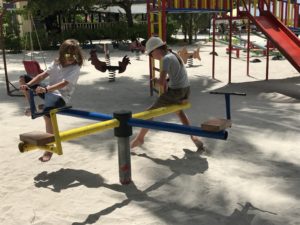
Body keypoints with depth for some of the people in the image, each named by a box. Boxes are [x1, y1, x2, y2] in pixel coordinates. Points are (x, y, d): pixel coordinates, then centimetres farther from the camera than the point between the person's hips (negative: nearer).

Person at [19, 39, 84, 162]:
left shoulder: (75, 68, -12)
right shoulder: (56, 63, 7)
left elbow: (63, 83, -26)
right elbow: (42, 75, -2)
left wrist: (45, 89, -40)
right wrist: (27, 85, -17)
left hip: (61, 95, -7)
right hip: (49, 91, 7)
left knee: (47, 112, -35)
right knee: (23, 78, 7)